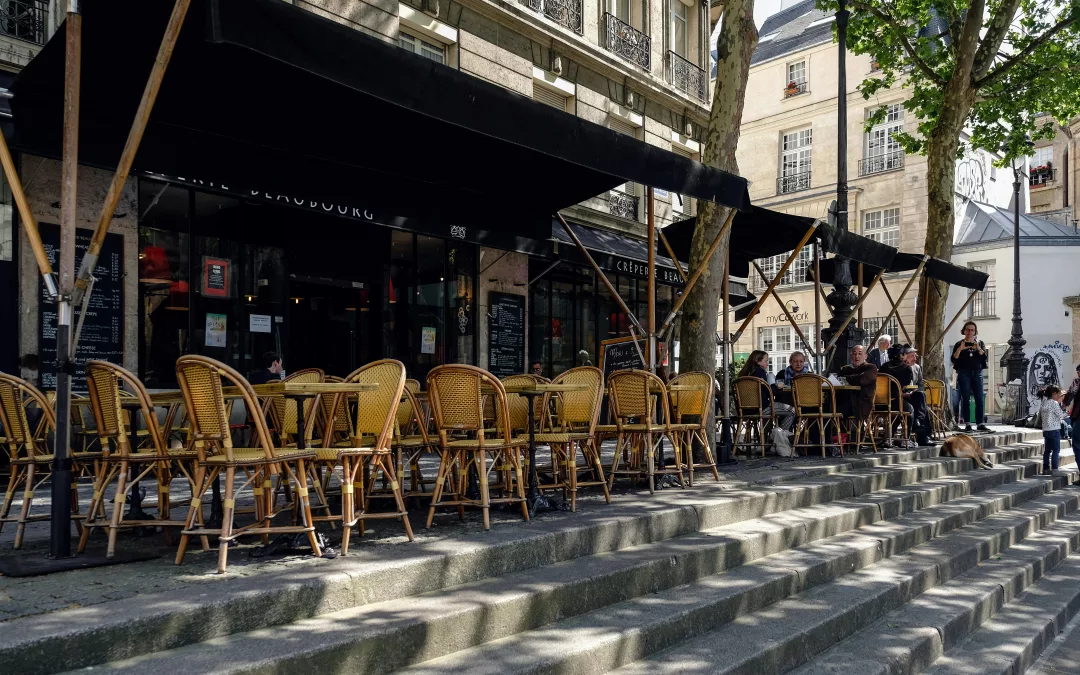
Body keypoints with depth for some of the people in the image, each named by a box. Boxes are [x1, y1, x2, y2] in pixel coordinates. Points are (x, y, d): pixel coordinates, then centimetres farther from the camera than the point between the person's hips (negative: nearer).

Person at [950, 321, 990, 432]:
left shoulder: (980, 343, 12)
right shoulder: (959, 344, 6)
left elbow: (984, 357, -3)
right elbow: (954, 359, -4)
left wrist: (978, 348, -21)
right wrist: (960, 349, -19)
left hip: (977, 373, 2)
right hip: (964, 374, -2)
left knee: (979, 399, -4)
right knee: (965, 399, -4)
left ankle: (980, 424, -3)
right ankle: (967, 424, -3)